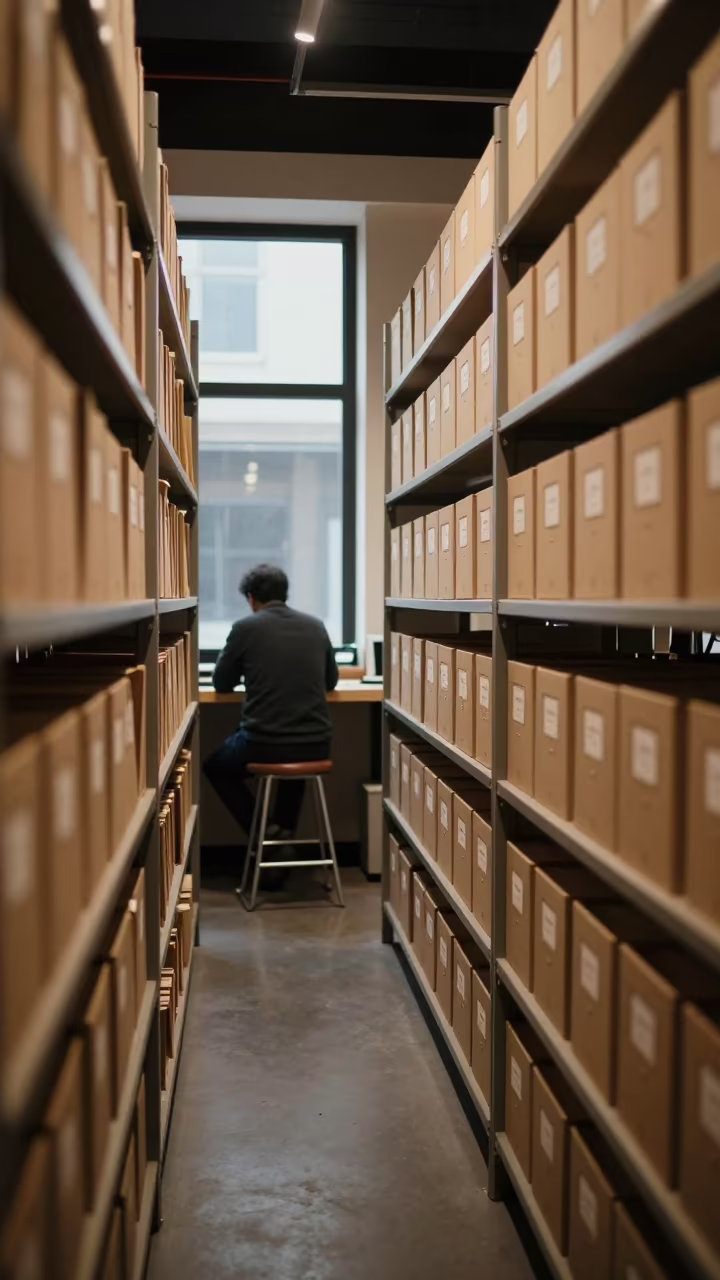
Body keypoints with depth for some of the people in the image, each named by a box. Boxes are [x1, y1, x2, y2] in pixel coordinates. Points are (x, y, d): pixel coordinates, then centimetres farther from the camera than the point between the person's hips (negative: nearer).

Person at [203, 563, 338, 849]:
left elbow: (222, 684, 9)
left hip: (264, 745, -4)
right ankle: (284, 829, 28)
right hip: (317, 746, 4)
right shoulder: (316, 626, 7)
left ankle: (263, 834, 13)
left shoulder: (245, 627, -4)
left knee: (215, 767, 28)